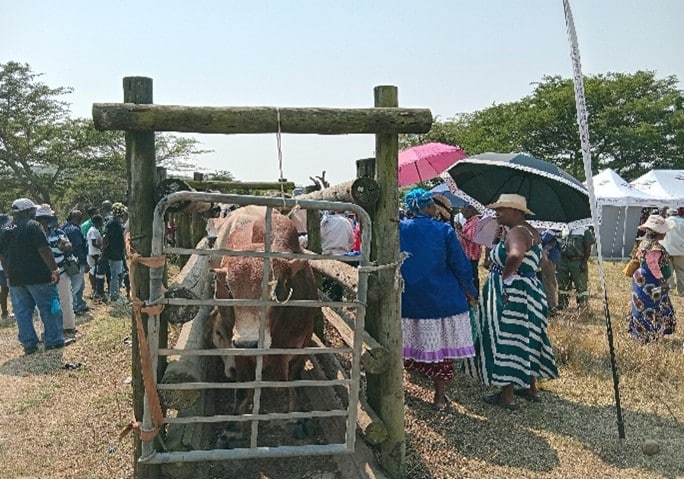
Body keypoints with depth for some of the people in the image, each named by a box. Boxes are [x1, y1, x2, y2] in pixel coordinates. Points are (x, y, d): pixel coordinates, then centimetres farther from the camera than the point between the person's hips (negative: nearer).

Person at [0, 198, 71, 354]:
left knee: (22, 312, 9)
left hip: (15, 279, 7)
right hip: (37, 276, -6)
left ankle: (29, 344, 11)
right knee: (49, 307, 3)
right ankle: (54, 340, 6)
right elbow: (44, 250, -17)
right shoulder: (32, 226, -9)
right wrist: (54, 269, -15)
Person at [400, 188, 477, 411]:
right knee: (440, 344, 8)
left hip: (407, 299, 2)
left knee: (409, 343, 17)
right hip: (441, 298, -2)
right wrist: (470, 292, 7)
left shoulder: (399, 229, -4)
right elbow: (460, 264, -5)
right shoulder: (444, 230, -8)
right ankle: (440, 397, 14)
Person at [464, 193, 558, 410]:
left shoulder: (515, 232, -19)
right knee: (525, 339, 19)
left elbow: (515, 255, -40)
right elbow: (541, 262, 19)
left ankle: (507, 395, 8)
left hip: (510, 295, -10)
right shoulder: (532, 232, 13)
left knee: (504, 341, 0)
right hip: (531, 292, 10)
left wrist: (505, 275, -24)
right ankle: (531, 388, 30)